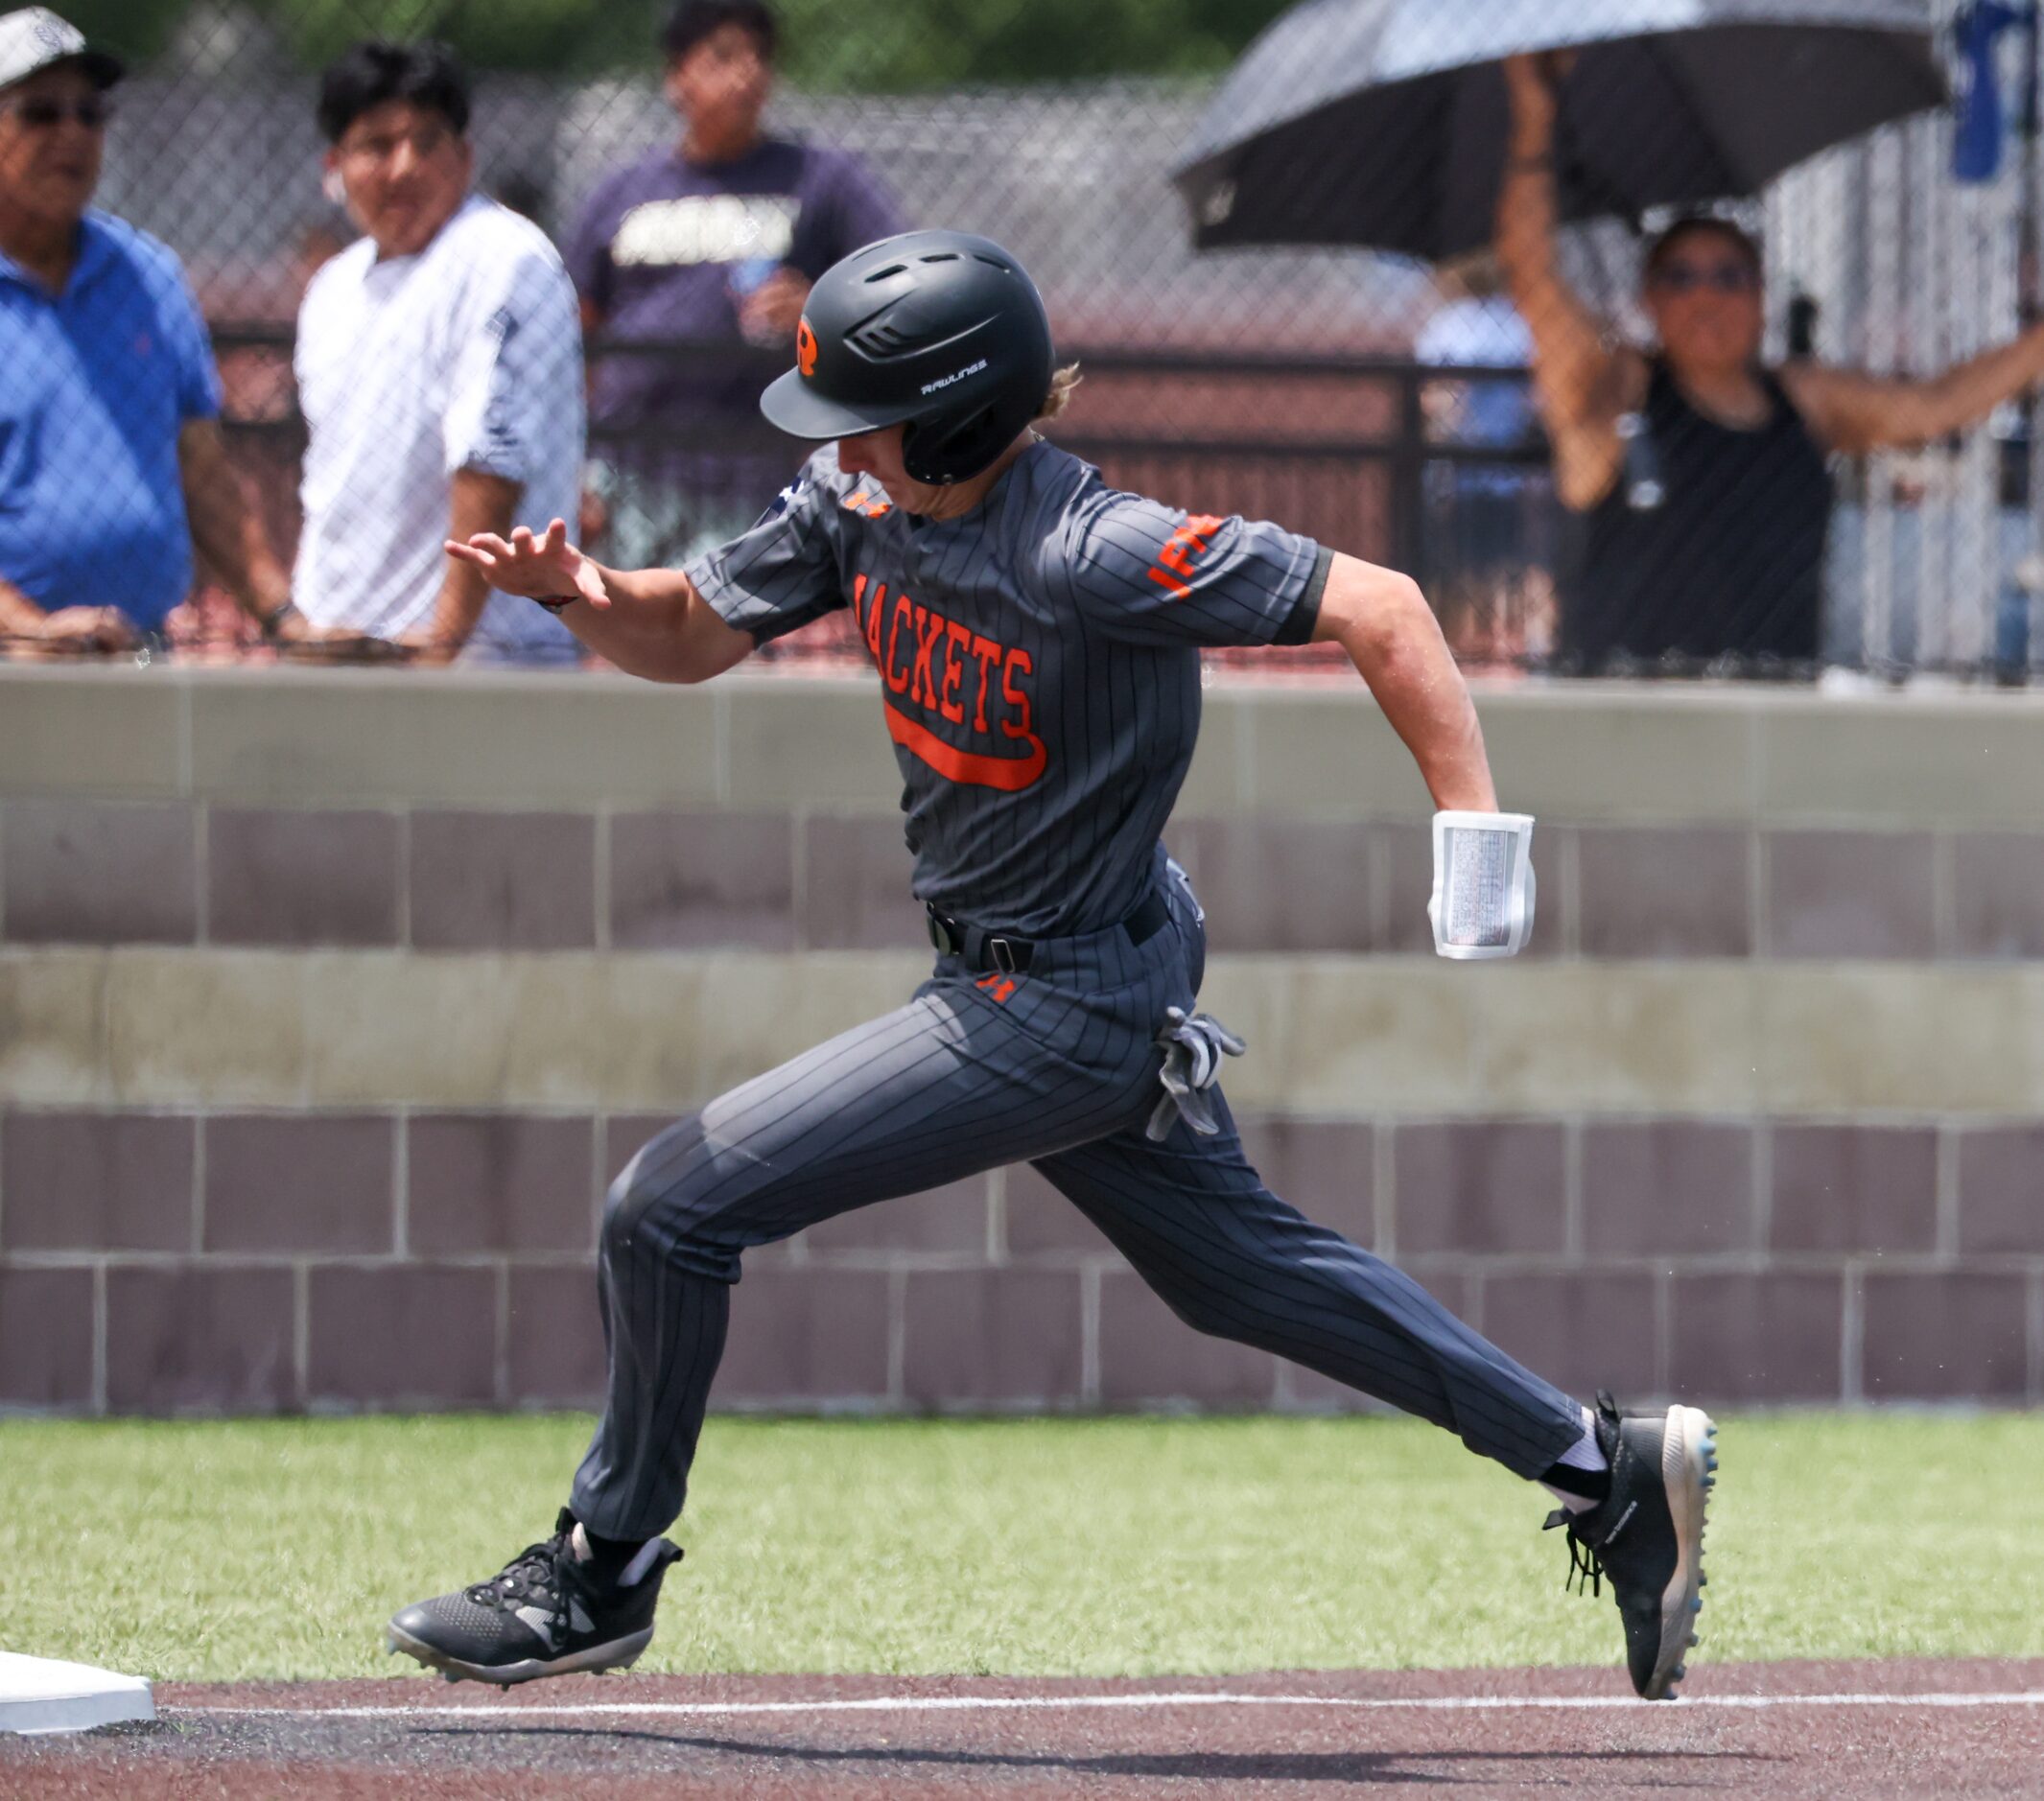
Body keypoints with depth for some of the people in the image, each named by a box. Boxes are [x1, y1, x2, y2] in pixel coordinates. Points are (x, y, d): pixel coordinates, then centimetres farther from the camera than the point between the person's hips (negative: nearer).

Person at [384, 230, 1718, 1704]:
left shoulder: (1091, 553, -29)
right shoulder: (859, 501, -5)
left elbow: (1376, 607, -28)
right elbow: (692, 633, 5)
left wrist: (1475, 831, -33)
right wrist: (588, 595, -17)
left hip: (1060, 1013, -9)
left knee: (676, 1205, -7)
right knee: (1240, 1263, 22)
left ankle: (605, 1571, 11)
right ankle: (1608, 1470, 30)